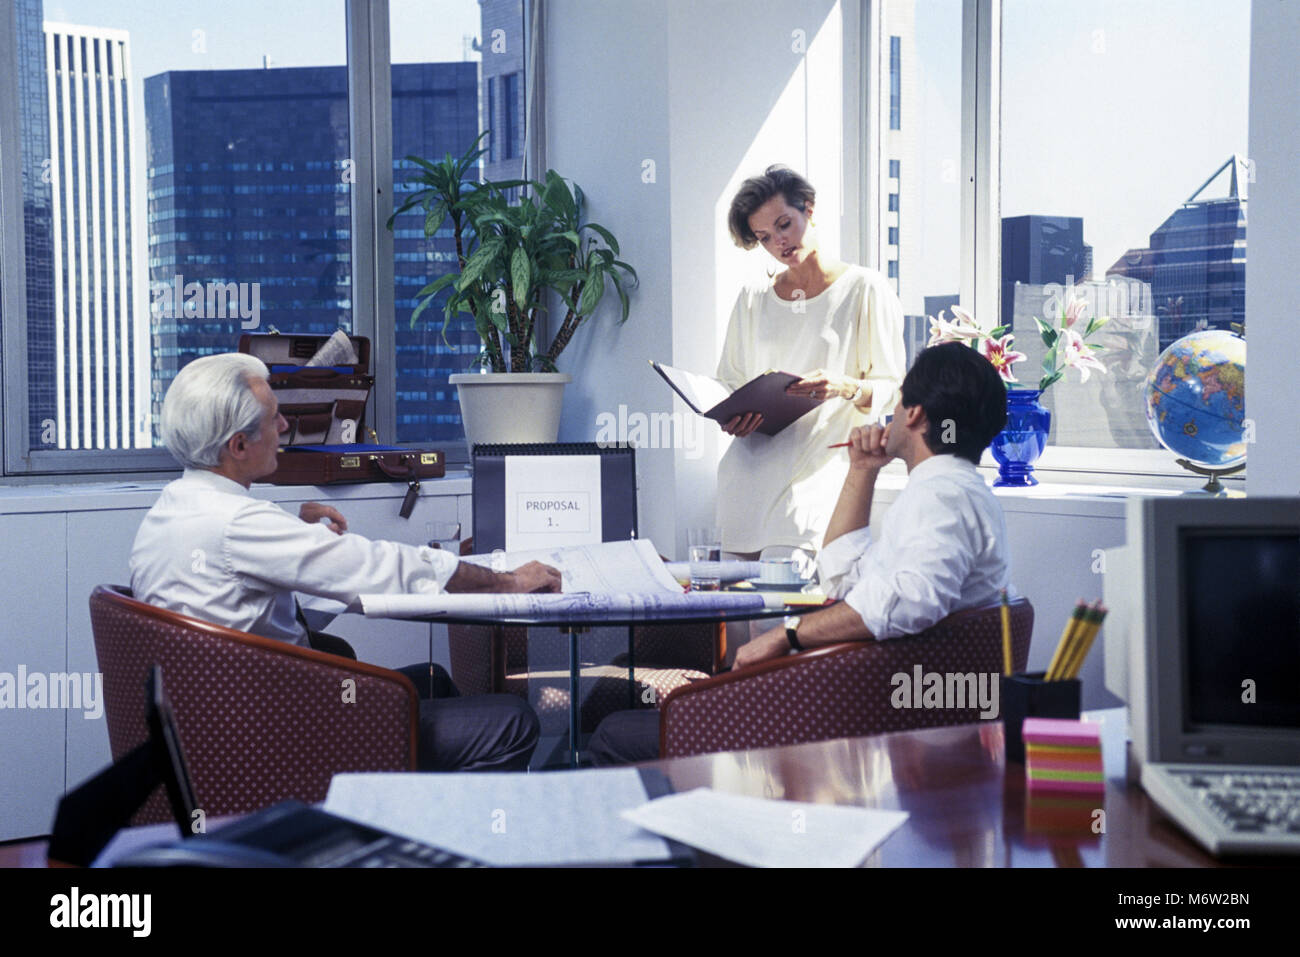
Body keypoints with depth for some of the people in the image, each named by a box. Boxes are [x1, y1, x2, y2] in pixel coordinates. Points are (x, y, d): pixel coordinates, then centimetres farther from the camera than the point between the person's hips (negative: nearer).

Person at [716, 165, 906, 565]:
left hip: (814, 473, -4)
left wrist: (846, 388, -21)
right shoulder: (752, 300, 16)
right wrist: (730, 419, -1)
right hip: (746, 470, 4)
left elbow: (893, 388, 0)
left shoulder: (865, 289, 3)